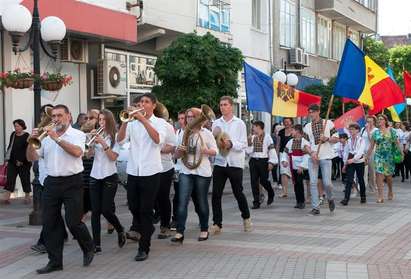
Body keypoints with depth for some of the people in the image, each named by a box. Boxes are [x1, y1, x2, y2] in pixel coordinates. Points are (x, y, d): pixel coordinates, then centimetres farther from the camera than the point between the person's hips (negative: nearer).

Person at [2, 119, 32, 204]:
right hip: (12, 162, 6)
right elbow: (10, 147, 16)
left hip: (23, 163, -6)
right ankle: (6, 198, -4)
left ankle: (27, 196, 17)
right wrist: (7, 159, 11)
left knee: (25, 179, 5)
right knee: (10, 179, -1)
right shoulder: (13, 134, 9)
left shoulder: (26, 137, -11)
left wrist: (21, 161, -18)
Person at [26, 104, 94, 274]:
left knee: (73, 222, -5)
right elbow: (32, 158, 9)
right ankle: (55, 261, 13)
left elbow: (77, 152, -20)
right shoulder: (46, 136, 12)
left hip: (72, 183, -5)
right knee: (49, 223, 3)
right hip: (51, 183, 5)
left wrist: (57, 139, -19)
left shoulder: (78, 134, 0)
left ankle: (88, 248, 22)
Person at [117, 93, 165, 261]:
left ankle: (144, 248, 4)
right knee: (133, 208, 13)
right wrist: (125, 120, -16)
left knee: (146, 210, -3)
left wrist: (143, 119, -22)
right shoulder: (133, 123, 8)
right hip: (133, 171, 4)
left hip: (150, 172, -4)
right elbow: (120, 140, -4)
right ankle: (146, 231, 40)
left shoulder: (159, 122, 1)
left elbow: (158, 139, -19)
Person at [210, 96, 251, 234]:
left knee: (238, 193, 8)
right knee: (216, 194, -2)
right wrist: (217, 143, -12)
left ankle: (246, 218, 30)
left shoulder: (239, 123, -1)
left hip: (235, 163, -2)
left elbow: (244, 144, -5)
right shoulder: (216, 123, 7)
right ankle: (217, 224, 6)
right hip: (219, 162, 2)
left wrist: (231, 144, -21)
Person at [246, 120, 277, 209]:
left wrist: (271, 162, -9)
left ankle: (271, 194, 28)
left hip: (263, 160, -4)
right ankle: (256, 202, 6)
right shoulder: (252, 138, 9)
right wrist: (249, 143, -7)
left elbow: (271, 150, -4)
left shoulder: (267, 137, -3)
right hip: (253, 161, 4)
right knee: (254, 182, 0)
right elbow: (248, 151, 9)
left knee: (263, 180, -3)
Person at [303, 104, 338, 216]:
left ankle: (330, 198, 26)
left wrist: (327, 138, -14)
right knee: (313, 182, -4)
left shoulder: (328, 123, 4)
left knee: (327, 183, -6)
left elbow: (336, 139, 5)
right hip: (312, 157, 2)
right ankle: (315, 207, 2)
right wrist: (312, 153, -10)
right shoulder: (307, 127, 9)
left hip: (325, 157, -2)